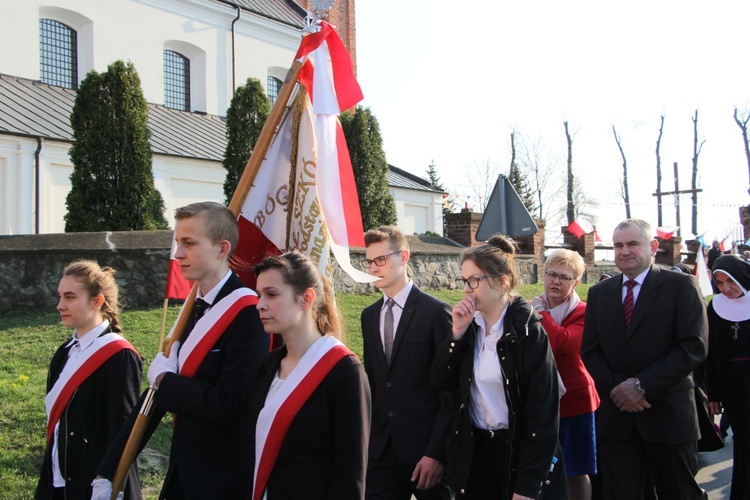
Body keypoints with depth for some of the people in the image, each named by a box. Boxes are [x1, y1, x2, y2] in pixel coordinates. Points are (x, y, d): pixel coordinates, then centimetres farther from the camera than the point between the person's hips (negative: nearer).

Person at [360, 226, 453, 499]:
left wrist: (436, 452, -14)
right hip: (380, 448, 5)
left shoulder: (436, 312, -9)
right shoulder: (369, 316, 11)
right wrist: (366, 439, 8)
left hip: (425, 445, -5)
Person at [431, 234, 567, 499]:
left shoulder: (528, 333, -15)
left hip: (518, 452, -5)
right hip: (473, 450, 5)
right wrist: (457, 333, -14)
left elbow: (542, 413, -16)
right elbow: (441, 382, 0)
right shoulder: (469, 325, 1)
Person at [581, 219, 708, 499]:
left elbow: (694, 347, -11)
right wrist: (615, 387, -10)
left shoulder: (680, 286, -3)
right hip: (615, 416, 3)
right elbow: (589, 350, 8)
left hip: (667, 413, -3)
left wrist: (643, 385, -16)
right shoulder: (599, 293, 10)